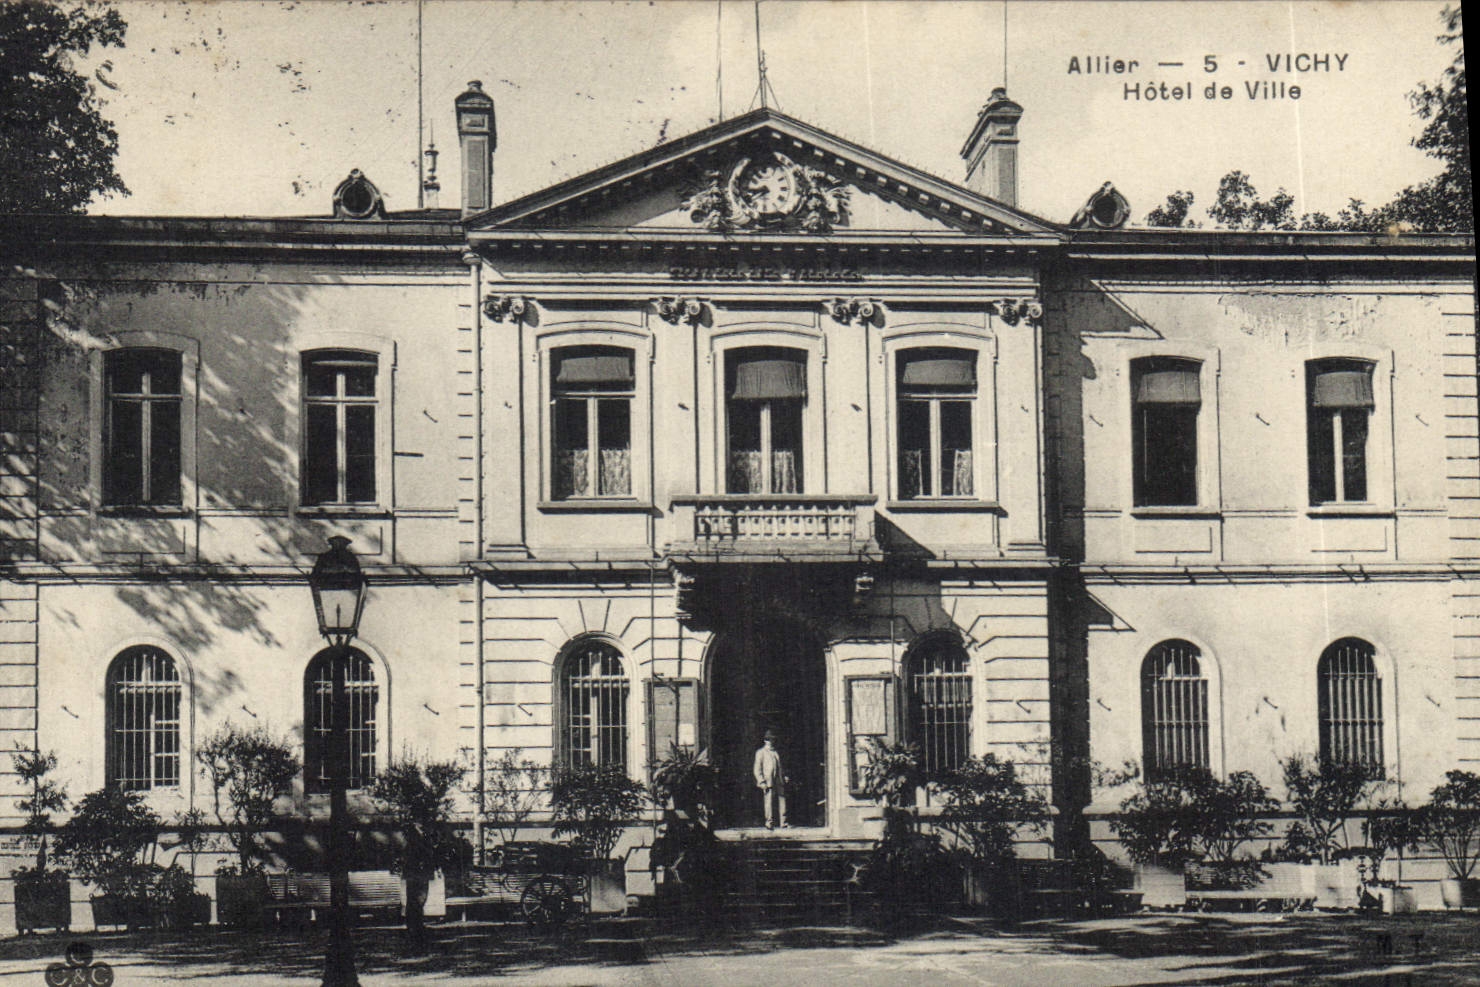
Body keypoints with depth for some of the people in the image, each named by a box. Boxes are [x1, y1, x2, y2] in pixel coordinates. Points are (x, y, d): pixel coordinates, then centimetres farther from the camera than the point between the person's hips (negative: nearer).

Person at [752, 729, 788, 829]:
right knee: (769, 803, -6)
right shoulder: (760, 752, 4)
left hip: (779, 781, 5)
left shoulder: (777, 752, 21)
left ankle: (784, 823, 5)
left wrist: (784, 776, 13)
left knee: (782, 801, 1)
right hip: (768, 782, -5)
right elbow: (757, 769, -1)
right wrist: (762, 781, -10)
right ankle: (769, 823, 2)